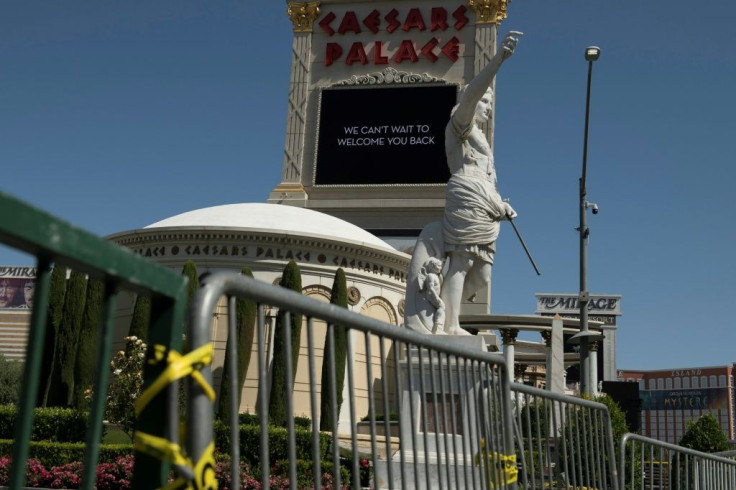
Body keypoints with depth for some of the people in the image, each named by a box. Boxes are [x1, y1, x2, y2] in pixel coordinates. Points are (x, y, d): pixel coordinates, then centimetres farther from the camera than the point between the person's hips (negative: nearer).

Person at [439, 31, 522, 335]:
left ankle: (440, 312, 5)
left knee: (481, 275, 2)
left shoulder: (477, 138, 34)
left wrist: (501, 205, 23)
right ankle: (451, 326, -21)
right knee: (461, 262, -17)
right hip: (466, 199, -9)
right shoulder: (460, 123, 9)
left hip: (484, 209, 9)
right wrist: (499, 58, -20)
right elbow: (471, 93, -11)